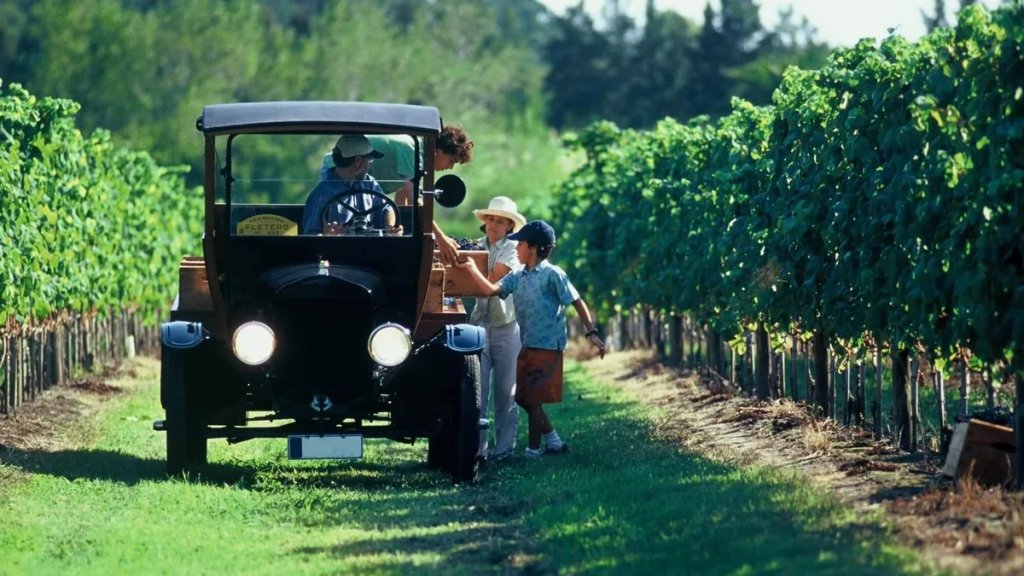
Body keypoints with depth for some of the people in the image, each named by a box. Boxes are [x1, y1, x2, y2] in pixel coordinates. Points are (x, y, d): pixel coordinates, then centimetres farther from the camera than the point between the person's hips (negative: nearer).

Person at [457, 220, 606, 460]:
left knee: (532, 399, -5)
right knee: (523, 398, 11)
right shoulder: (517, 277, 9)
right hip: (527, 347, 8)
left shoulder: (552, 274, -11)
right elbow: (492, 289, 0)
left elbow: (577, 302, -10)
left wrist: (592, 332, -15)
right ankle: (553, 440, 23)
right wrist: (471, 268, -6)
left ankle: (533, 450, 4)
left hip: (547, 347, -8)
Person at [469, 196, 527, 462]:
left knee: (506, 391, 2)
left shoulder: (513, 249, -2)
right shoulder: (476, 246, 11)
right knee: (477, 390, -3)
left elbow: (493, 279, -15)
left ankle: (504, 448, 6)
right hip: (479, 324, 3)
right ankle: (476, 448, -3)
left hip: (507, 327, -3)